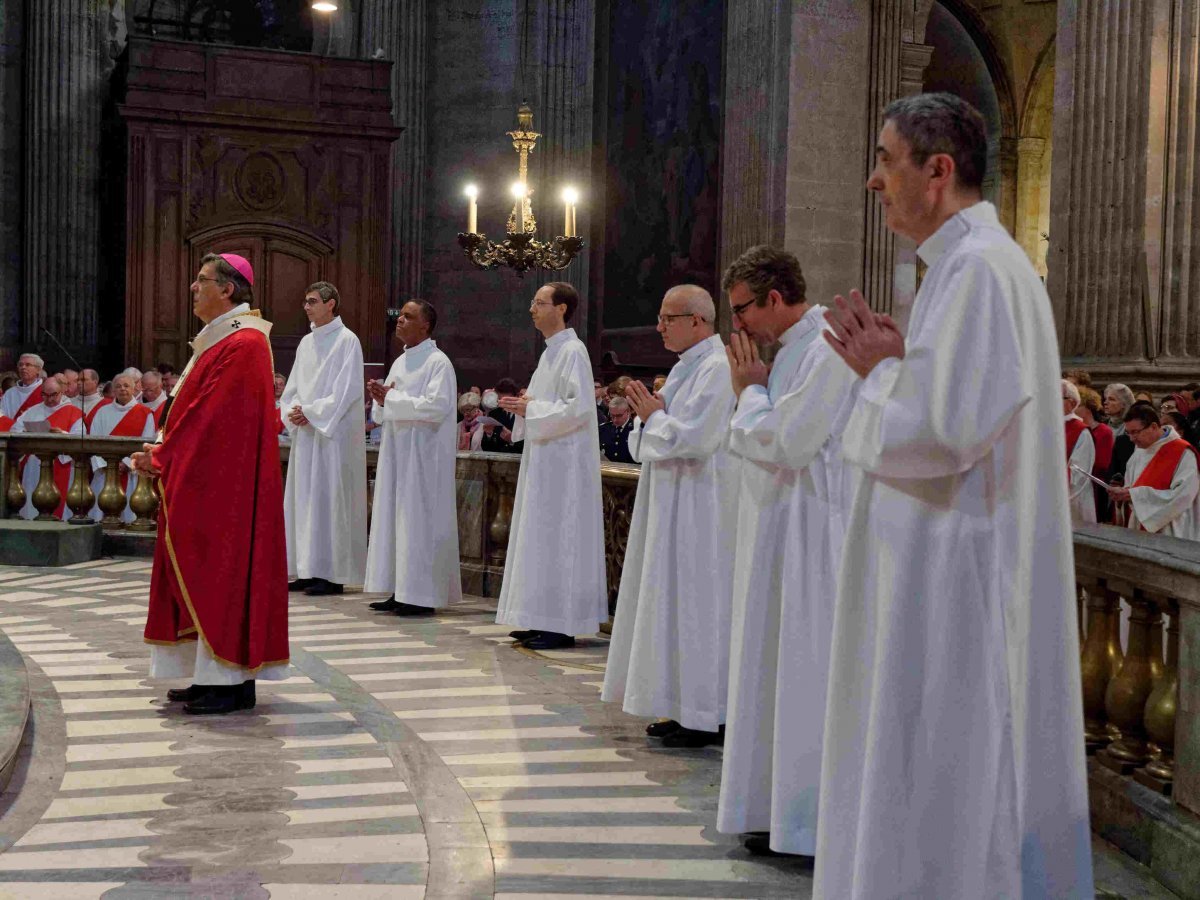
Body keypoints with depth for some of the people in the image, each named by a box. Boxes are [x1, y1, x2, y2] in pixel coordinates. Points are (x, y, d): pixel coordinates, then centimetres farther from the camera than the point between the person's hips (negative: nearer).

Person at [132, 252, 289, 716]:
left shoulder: (242, 344, -16)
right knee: (207, 575, 12)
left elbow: (212, 419, -20)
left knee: (224, 573, -5)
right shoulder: (220, 341, 16)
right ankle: (215, 675, 19)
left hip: (228, 484, -10)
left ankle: (233, 682, 1)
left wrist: (163, 458, -12)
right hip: (205, 481, 10)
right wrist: (164, 451, 3)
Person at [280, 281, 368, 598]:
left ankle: (332, 574, -3)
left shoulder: (346, 341, -6)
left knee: (329, 499, -7)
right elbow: (292, 388, 16)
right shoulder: (306, 343, 16)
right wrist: (291, 411, -4)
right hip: (305, 432, 7)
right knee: (303, 498, 7)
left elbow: (346, 390, -14)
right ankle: (307, 571, 12)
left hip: (333, 435, -7)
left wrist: (310, 412, -14)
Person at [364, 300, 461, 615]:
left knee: (418, 518, -7)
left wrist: (392, 398, -16)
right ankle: (401, 591, 13)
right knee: (394, 516, 8)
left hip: (423, 456, -8)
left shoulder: (438, 362, -9)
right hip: (397, 452, 9)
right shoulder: (400, 362, 17)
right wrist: (380, 398, -2)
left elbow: (437, 406, -21)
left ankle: (422, 595, -2)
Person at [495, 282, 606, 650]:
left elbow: (579, 408, -22)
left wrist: (531, 408, -17)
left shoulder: (572, 351, -13)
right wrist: (524, 407, 6)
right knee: (542, 538, 11)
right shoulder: (552, 351, 17)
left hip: (563, 463, -10)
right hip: (545, 459, 10)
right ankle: (543, 619, 17)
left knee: (557, 537, -7)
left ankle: (562, 626, -3)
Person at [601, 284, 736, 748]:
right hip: (672, 505, 10)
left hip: (698, 507, -10)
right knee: (673, 602, 12)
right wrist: (651, 414, 0)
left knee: (694, 603, -5)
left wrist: (653, 416, -8)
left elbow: (693, 437, -23)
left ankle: (705, 717, 3)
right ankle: (686, 708, 20)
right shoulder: (688, 366, 16)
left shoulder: (716, 367, -15)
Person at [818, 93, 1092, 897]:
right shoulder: (971, 262, 15)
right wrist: (893, 363, 7)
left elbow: (944, 431, -26)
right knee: (947, 779, 18)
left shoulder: (979, 269, -18)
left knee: (939, 778, -1)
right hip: (946, 570, 11)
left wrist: (880, 372, -8)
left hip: (956, 579, -11)